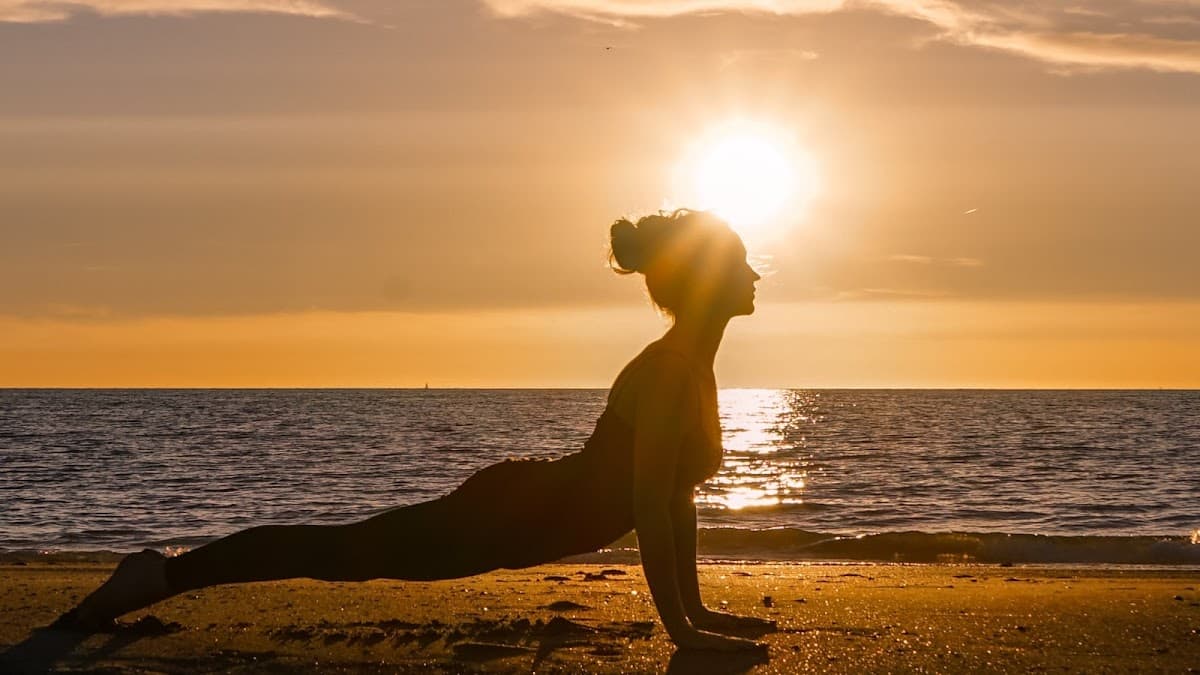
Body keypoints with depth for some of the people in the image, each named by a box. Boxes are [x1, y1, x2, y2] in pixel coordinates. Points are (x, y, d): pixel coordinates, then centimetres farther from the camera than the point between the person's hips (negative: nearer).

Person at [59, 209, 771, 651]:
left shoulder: (695, 367, 7)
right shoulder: (668, 370, -23)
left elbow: (677, 494, 14)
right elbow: (652, 508, -28)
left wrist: (696, 607, 11)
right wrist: (680, 628, -27)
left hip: (531, 513, 9)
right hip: (505, 516, -9)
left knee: (349, 553, 17)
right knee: (343, 551, 0)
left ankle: (163, 573, 29)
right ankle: (165, 573, 11)